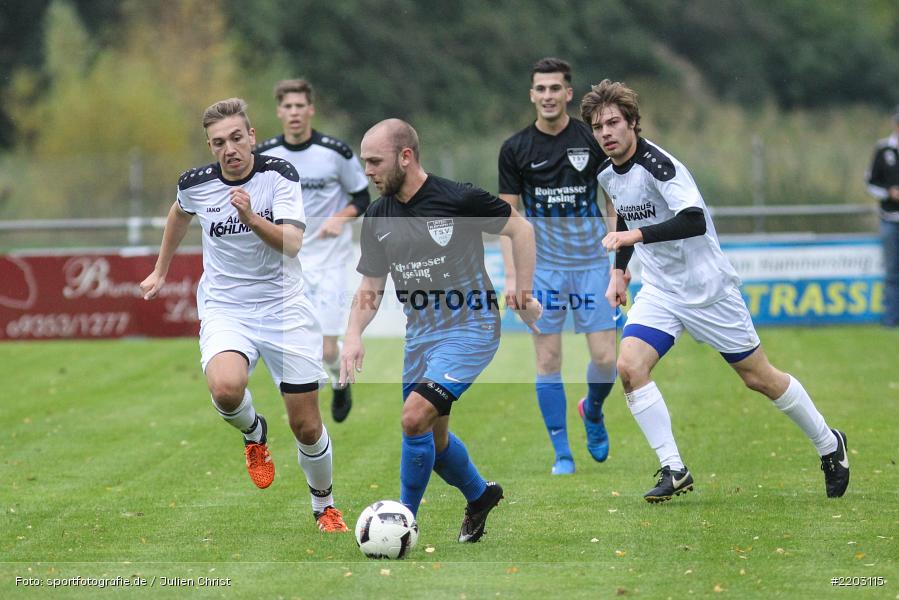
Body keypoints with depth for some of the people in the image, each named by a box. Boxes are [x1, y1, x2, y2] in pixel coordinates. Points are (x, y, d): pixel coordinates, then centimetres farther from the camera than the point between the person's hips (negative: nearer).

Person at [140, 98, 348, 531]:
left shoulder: (281, 175, -12)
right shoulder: (195, 184, -5)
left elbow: (292, 244, -23)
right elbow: (180, 212, 21)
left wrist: (252, 218, -39)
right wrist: (161, 271, 29)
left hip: (283, 308, -1)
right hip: (225, 309, 1)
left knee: (306, 427, 1)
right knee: (225, 388, -32)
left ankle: (324, 508, 28)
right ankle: (254, 434, 4)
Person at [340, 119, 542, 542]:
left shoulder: (458, 199, -15)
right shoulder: (377, 219, 2)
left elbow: (520, 228, -3)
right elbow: (370, 289, 8)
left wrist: (524, 293, -5)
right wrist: (354, 335, -9)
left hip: (470, 328, -7)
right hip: (420, 333, 7)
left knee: (415, 417, -21)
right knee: (433, 436, 15)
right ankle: (480, 495, 44)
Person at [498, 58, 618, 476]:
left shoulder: (592, 140, -2)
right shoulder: (516, 149, -1)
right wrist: (511, 274, -3)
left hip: (591, 263, 0)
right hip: (543, 266, 0)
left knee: (605, 359, -4)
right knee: (548, 362, -2)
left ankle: (593, 411, 28)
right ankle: (562, 454, 8)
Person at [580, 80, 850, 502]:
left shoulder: (657, 163, -23)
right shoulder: (607, 175, 3)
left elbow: (694, 221, -37)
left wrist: (637, 234, -44)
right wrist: (620, 269, 17)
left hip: (707, 288, -7)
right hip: (659, 290, 7)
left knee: (759, 378, 4)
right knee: (629, 367, -16)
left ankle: (829, 445, 26)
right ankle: (673, 471, -9)